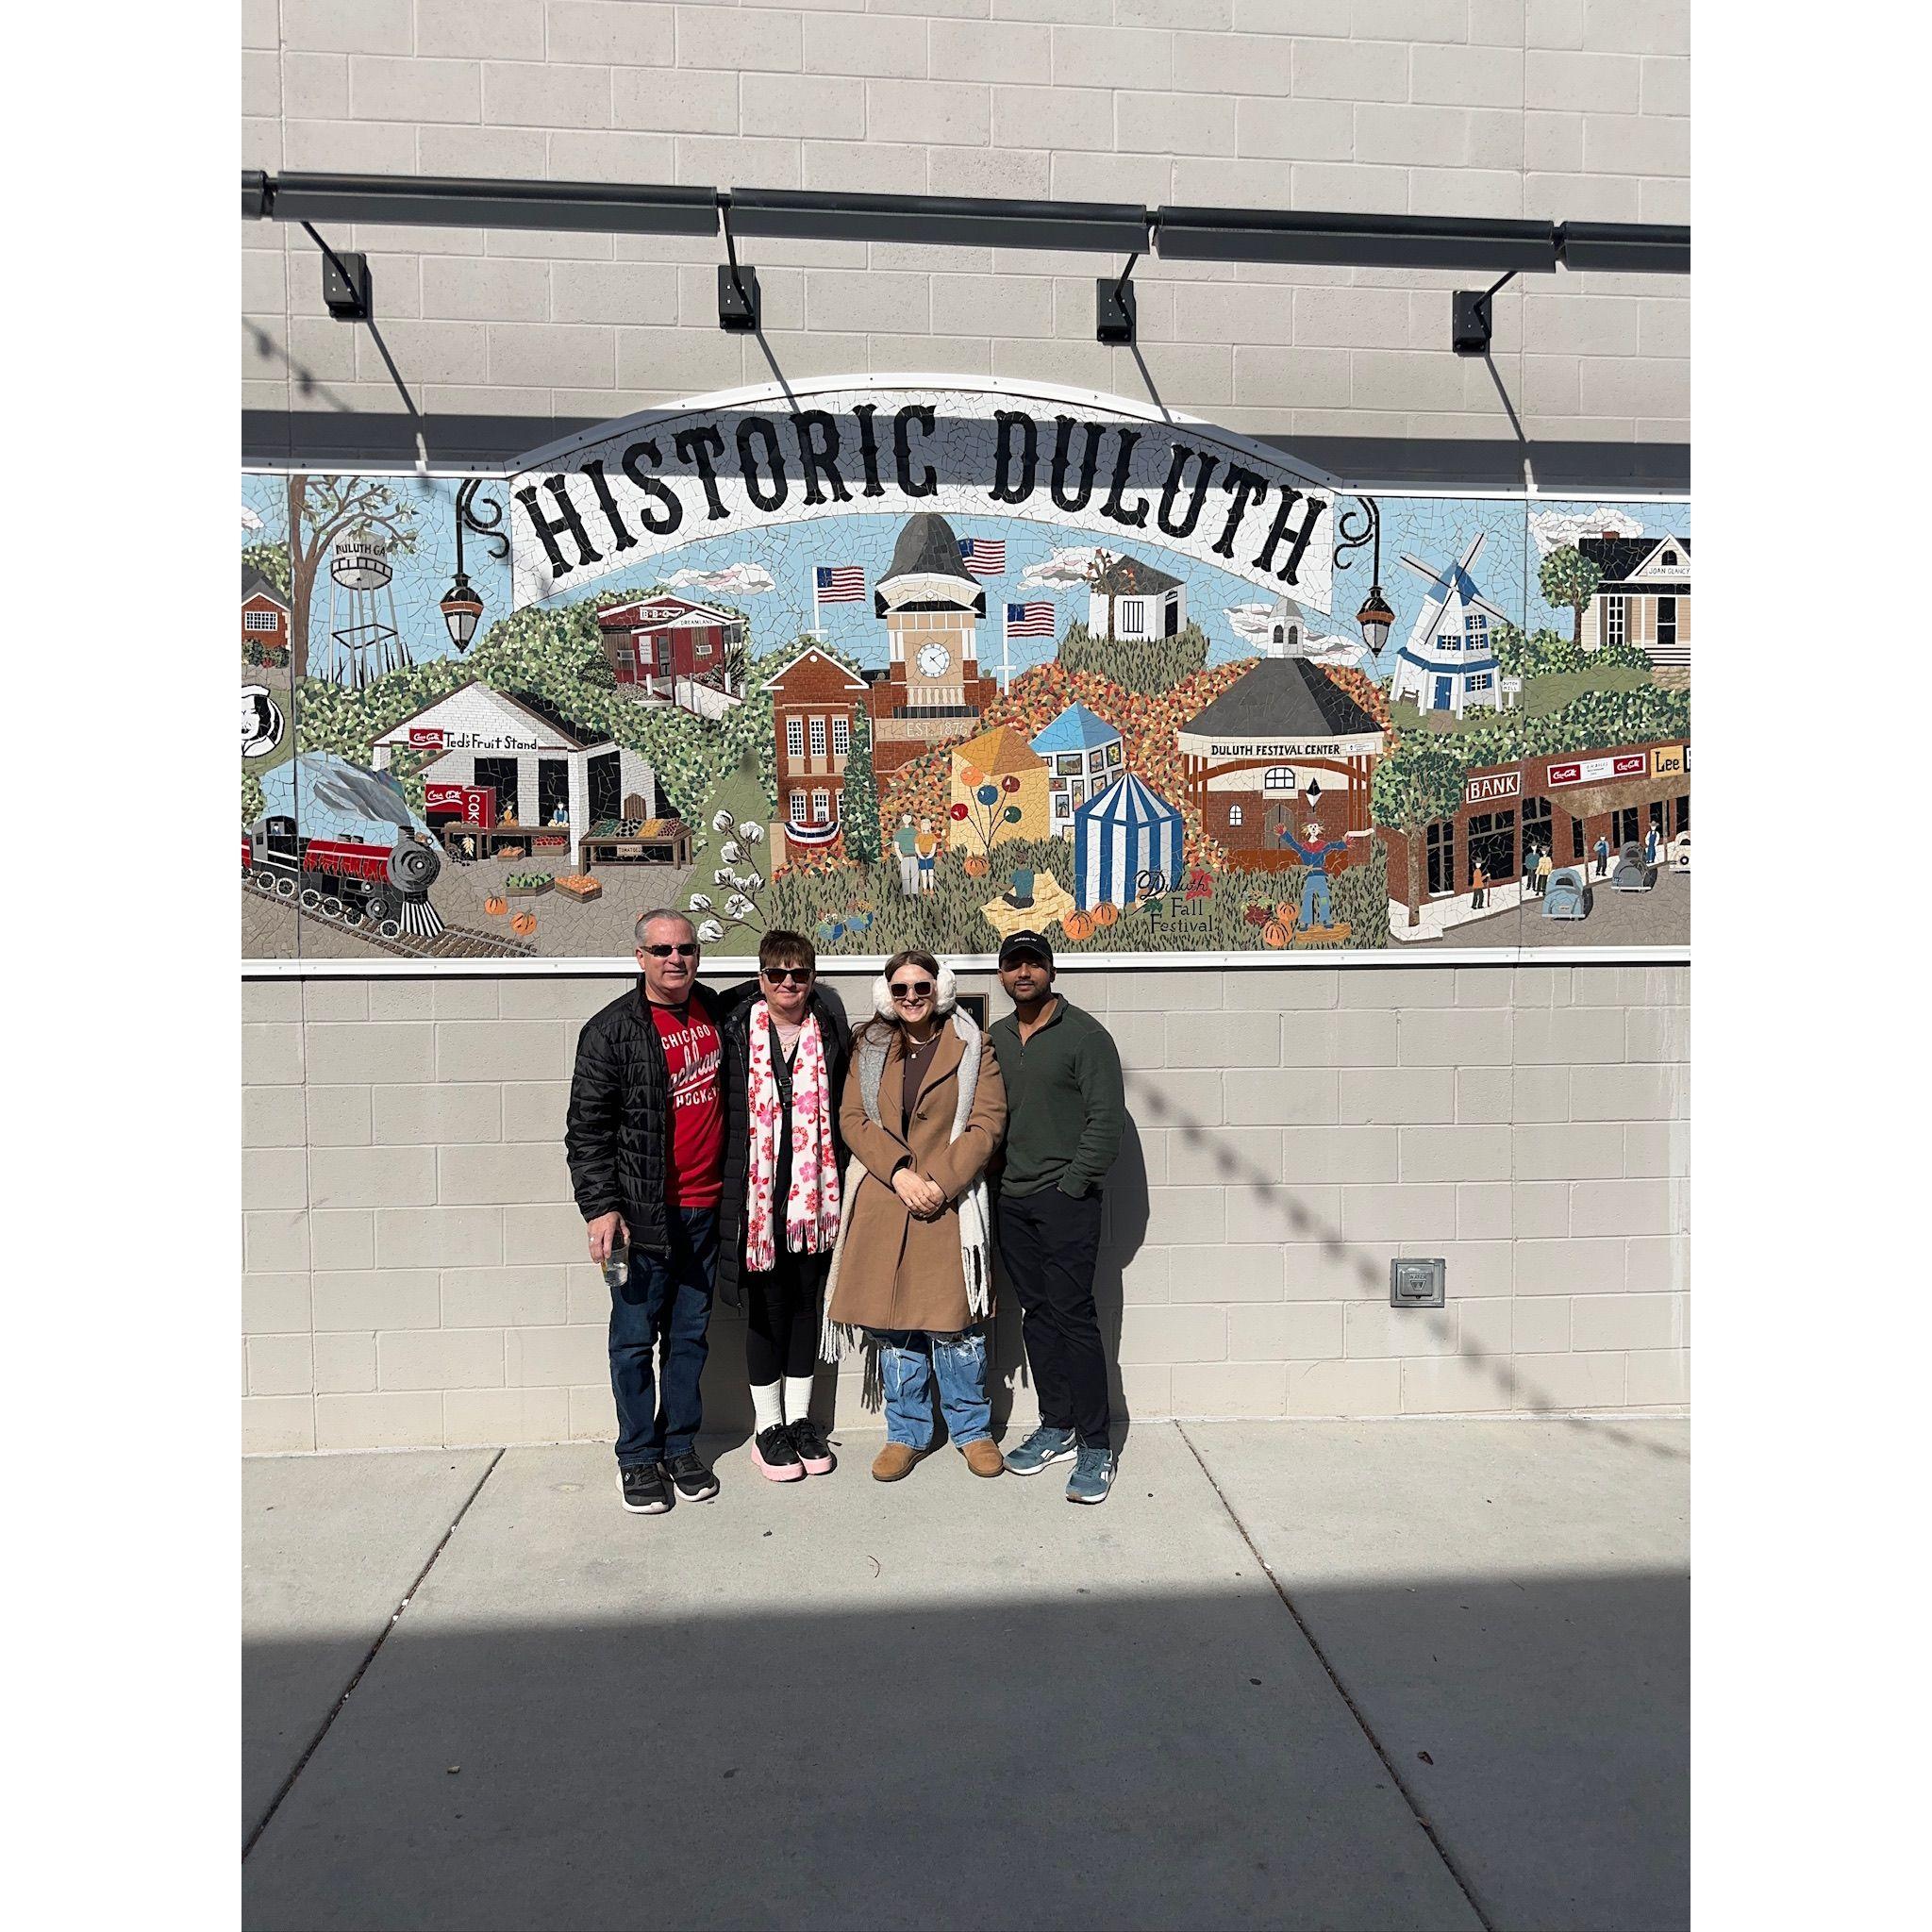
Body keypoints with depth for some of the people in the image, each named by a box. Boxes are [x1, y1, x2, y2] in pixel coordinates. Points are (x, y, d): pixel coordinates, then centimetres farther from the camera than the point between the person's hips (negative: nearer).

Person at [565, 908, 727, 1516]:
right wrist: (601, 1208, -15)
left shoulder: (716, 1013, 8)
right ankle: (638, 1458, 19)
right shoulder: (611, 1029, -7)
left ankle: (681, 1447, 26)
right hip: (642, 1210, -4)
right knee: (635, 1338, 4)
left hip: (705, 1207, 5)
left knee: (690, 1334, 13)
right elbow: (587, 1127, -8)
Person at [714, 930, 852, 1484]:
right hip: (756, 1196, -2)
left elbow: (843, 1111, 8)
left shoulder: (830, 1030, 3)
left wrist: (837, 1184, 4)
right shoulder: (736, 1029, -4)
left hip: (813, 1195, 3)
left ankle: (799, 1419, 28)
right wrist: (723, 1186, -5)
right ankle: (767, 1428, 21)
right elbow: (721, 1111, -2)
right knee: (766, 1307, 6)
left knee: (806, 1302, 13)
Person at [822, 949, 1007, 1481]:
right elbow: (852, 1118, 3)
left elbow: (987, 1123, -4)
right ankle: (906, 1433, 23)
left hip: (951, 1204, -2)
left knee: (956, 1324, 3)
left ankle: (972, 1429, 22)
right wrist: (899, 1173, -12)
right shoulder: (869, 1048, 10)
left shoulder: (972, 1048, 3)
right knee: (893, 1323, 8)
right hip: (883, 1202, 2)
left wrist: (940, 1182, -14)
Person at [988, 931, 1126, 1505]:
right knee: (1038, 1314, 11)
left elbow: (1107, 1119, -10)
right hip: (1012, 1200, 6)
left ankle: (1096, 1447, 1)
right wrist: (994, 1181, 7)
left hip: (1066, 1199, -6)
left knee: (1073, 1315, -7)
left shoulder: (1084, 1034, -5)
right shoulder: (994, 1038, 13)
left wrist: (1072, 1184, -12)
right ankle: (1057, 1427, 23)